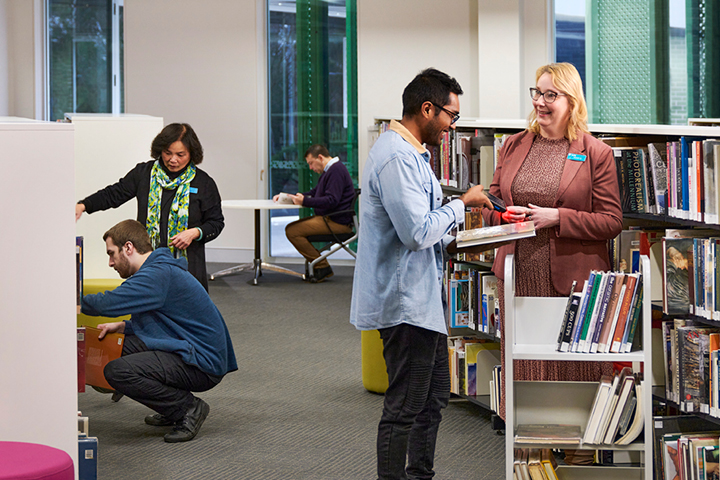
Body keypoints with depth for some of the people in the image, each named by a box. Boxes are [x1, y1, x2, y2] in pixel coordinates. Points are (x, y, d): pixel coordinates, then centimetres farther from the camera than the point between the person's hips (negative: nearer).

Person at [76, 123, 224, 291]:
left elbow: (216, 222, 8)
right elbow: (114, 194, 10)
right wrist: (83, 206, -4)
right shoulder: (144, 173, 8)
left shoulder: (204, 183, 3)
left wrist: (195, 233, -11)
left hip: (187, 265, -1)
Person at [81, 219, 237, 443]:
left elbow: (108, 304, -25)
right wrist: (122, 326, 11)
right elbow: (154, 323, 25)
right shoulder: (160, 268, 16)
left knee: (117, 371, -22)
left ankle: (189, 408, -8)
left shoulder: (159, 275, -18)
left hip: (203, 365, -11)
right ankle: (175, 410, 15)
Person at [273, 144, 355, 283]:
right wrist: (287, 196, 19)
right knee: (291, 227, 12)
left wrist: (304, 201, -24)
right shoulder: (329, 171, 21)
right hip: (328, 218, 11)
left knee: (292, 231, -18)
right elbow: (314, 193, 28)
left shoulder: (336, 170, -14)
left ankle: (323, 267, -12)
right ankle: (319, 267, 5)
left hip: (336, 222, -11)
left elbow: (331, 201, -24)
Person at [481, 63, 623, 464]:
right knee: (523, 369, 8)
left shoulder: (596, 153, -2)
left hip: (573, 279, -4)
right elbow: (491, 203, 17)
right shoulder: (514, 146, 11)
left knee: (573, 370, 0)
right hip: (519, 276, 4)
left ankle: (577, 454, 9)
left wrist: (556, 217, -15)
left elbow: (612, 222, -5)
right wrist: (504, 215, -7)